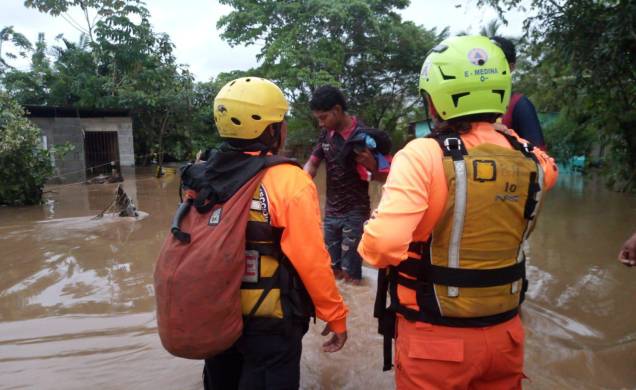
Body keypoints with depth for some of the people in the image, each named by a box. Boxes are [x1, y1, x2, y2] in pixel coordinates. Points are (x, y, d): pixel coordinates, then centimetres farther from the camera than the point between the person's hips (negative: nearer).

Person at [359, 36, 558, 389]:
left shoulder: (423, 155, -21)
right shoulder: (527, 158, -4)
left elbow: (383, 245, -32)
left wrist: (369, 244, -10)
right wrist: (505, 134, 17)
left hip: (436, 338, -4)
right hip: (505, 334, 5)